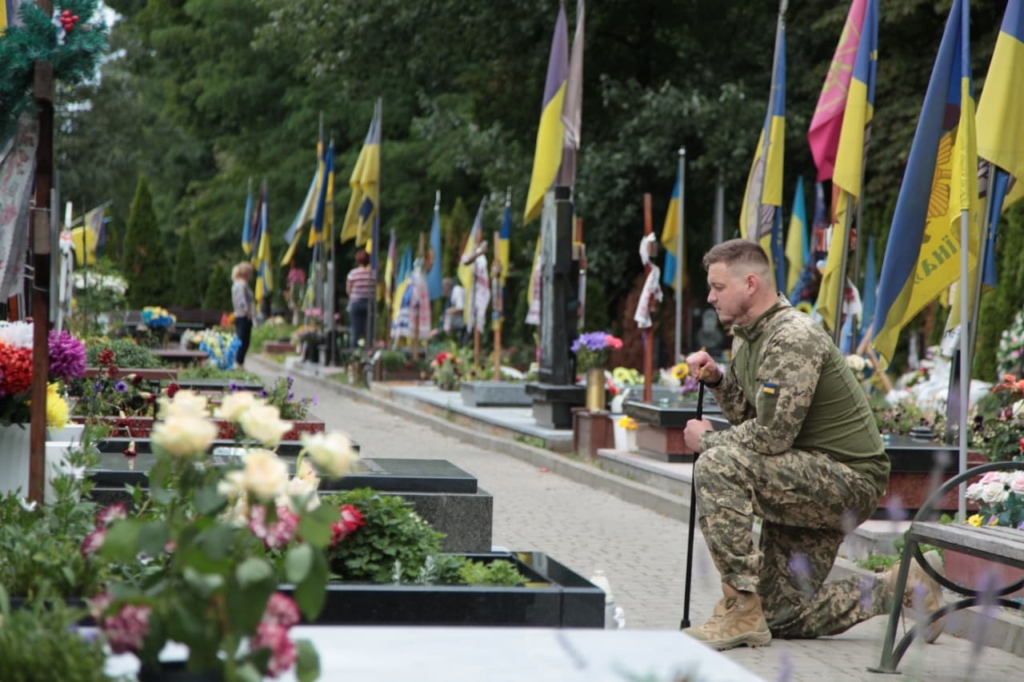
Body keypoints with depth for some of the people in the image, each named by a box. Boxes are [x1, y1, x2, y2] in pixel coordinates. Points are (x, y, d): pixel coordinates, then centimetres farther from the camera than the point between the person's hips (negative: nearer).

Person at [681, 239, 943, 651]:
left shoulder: (792, 338, -21)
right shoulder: (747, 337, 11)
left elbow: (771, 434, -26)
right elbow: (749, 416, 14)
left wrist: (707, 441, -12)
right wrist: (717, 379, -2)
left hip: (851, 481, -10)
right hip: (808, 484, 10)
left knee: (717, 466, -29)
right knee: (784, 617, 10)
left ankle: (741, 611, -25)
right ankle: (898, 590, 24)